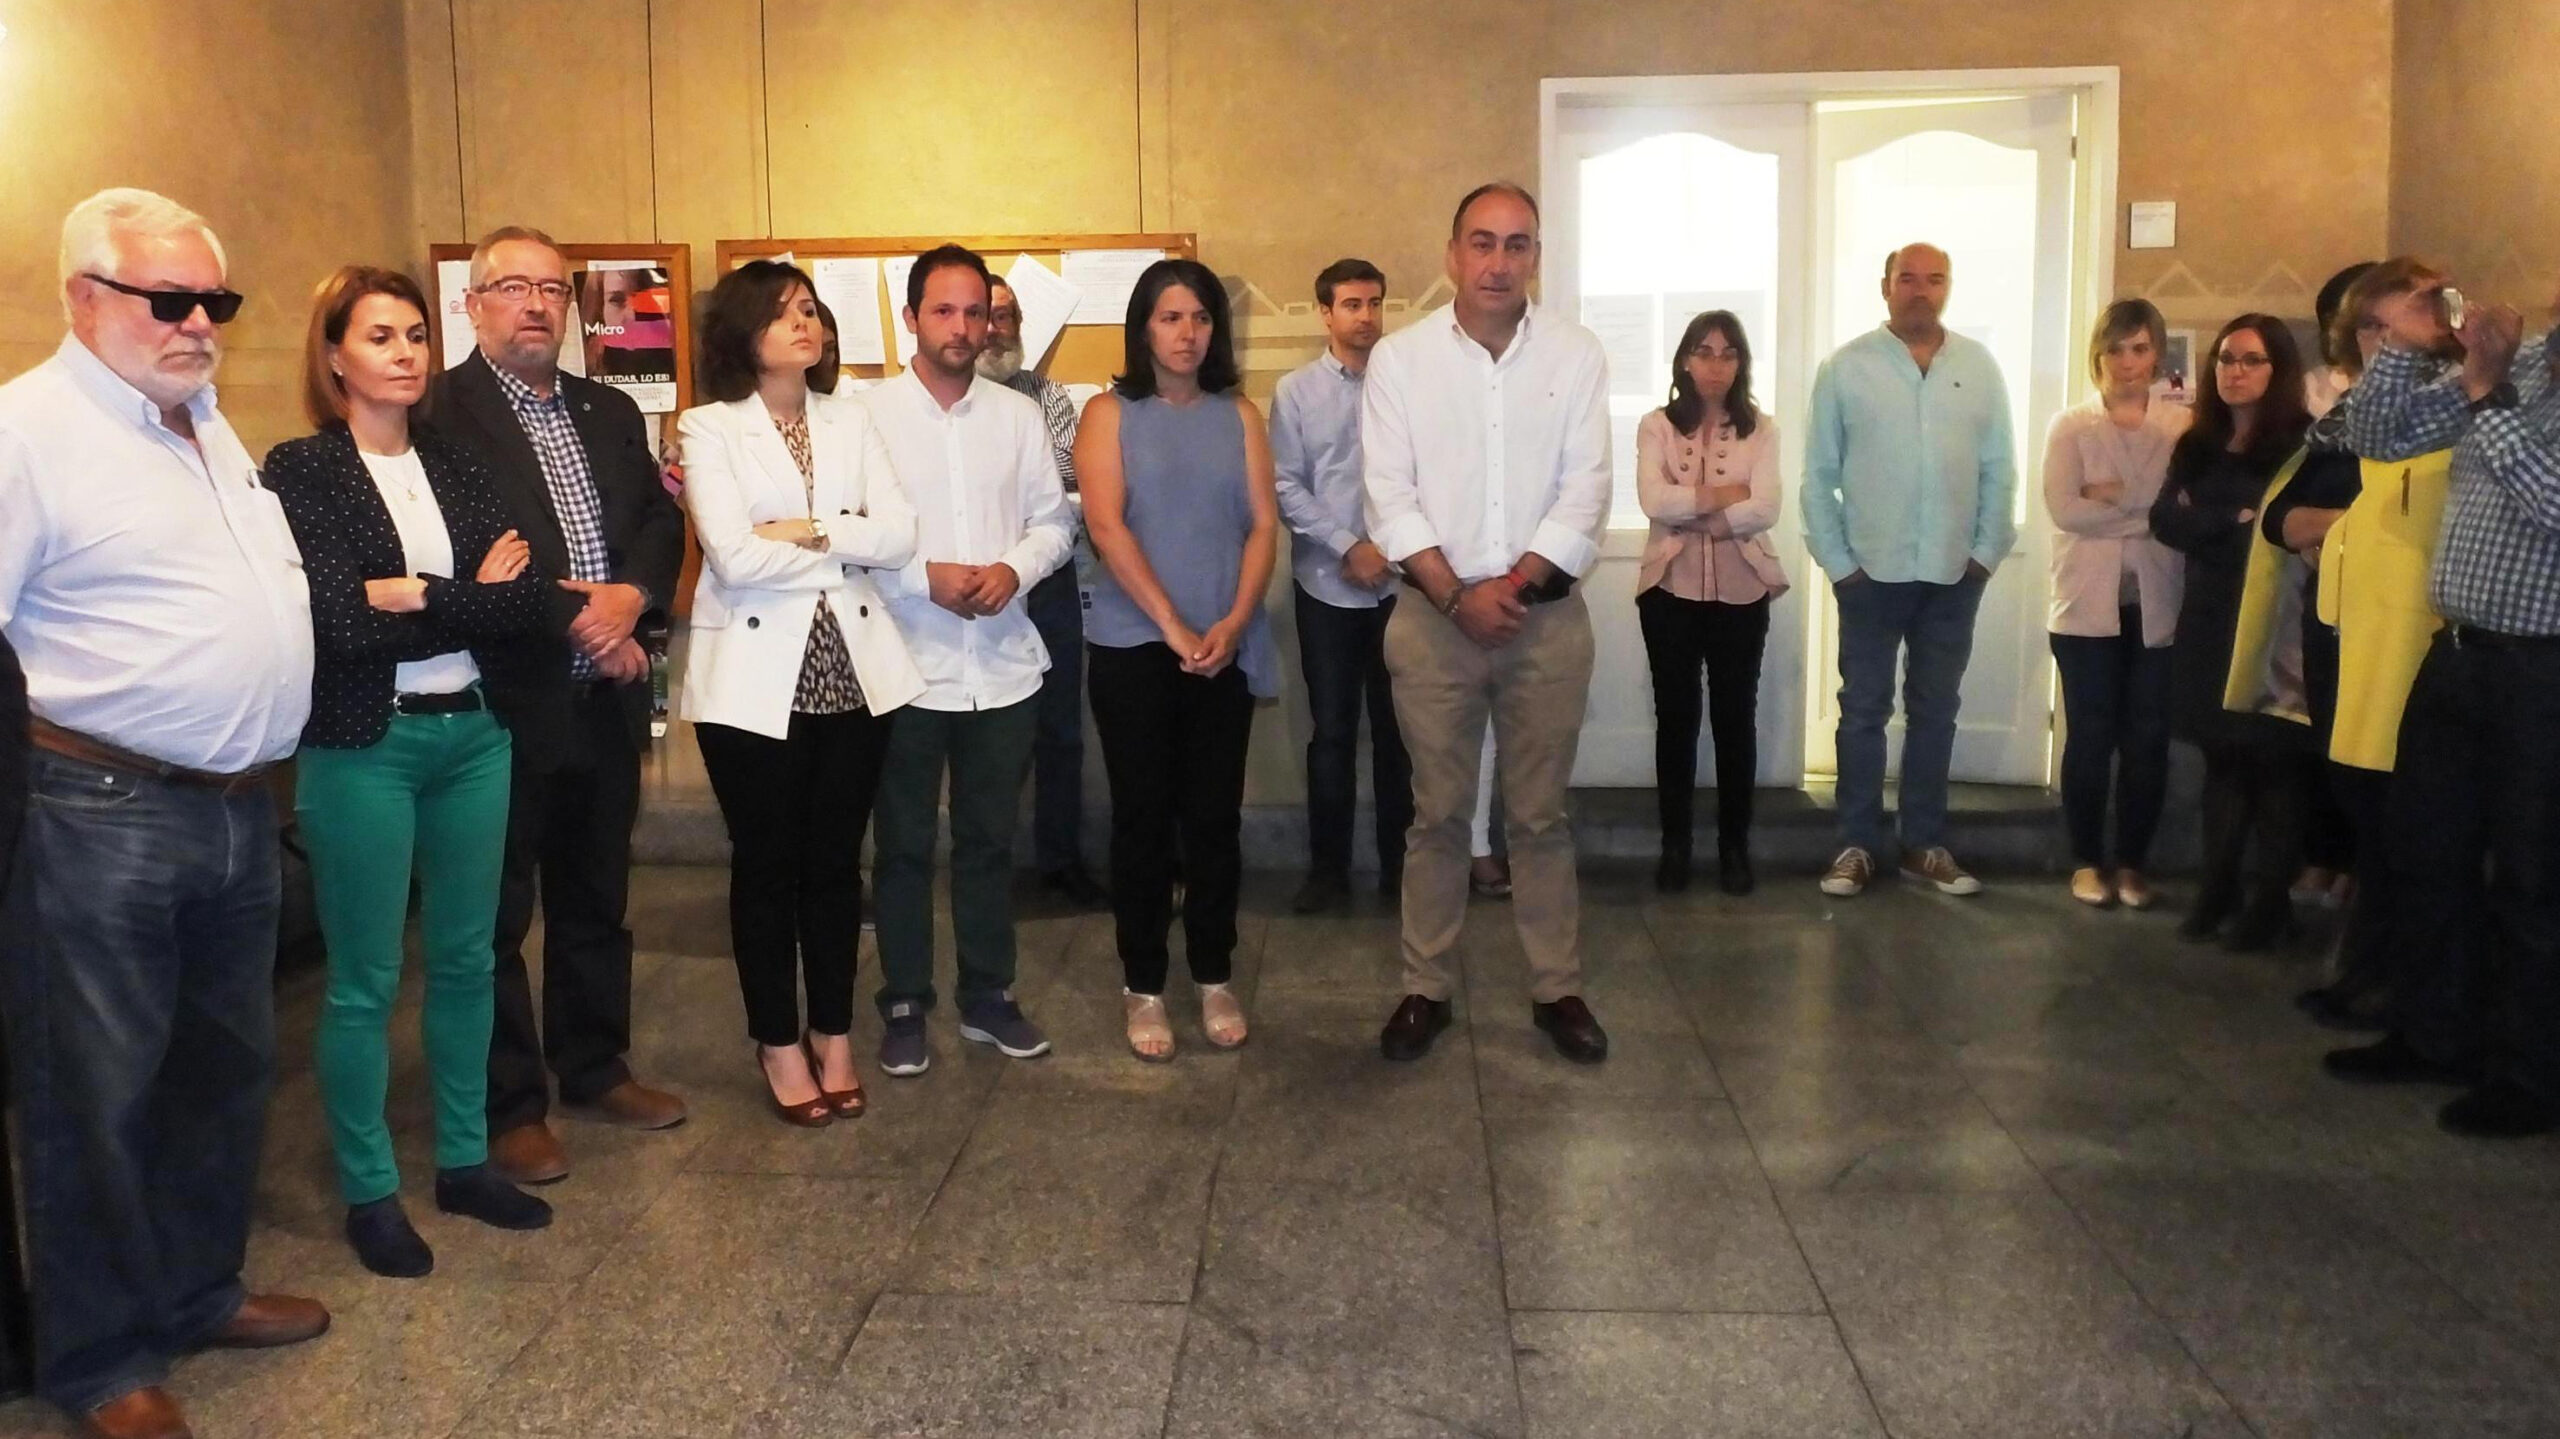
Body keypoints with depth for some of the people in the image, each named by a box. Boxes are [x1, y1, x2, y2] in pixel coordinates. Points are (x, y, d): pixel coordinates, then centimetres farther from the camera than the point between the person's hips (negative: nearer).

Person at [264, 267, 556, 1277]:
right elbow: (332, 618, -16)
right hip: (362, 748, -5)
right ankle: (369, 1191, 19)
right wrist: (471, 595, -12)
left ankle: (464, 1162, 27)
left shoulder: (456, 468, 9)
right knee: (366, 980, 5)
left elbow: (525, 600, -3)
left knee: (465, 959, 13)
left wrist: (414, 600, -13)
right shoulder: (301, 472, -5)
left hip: (473, 738, 5)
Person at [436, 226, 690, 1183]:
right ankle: (509, 1106, 18)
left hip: (606, 700, 7)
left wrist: (633, 597, -10)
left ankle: (594, 1066, 34)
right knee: (496, 914, 6)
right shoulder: (439, 415, -10)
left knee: (596, 898, 18)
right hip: (504, 703, -6)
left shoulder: (610, 413, 14)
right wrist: (582, 626, -17)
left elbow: (662, 521, 9)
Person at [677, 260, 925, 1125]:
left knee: (836, 861, 11)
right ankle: (780, 1045, 22)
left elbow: (900, 535, -3)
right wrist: (845, 549, -7)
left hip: (853, 672, 3)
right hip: (756, 679, -3)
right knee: (767, 867, 8)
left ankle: (833, 1035, 26)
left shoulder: (850, 420, 9)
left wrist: (804, 531, -13)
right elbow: (733, 558, -16)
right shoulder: (709, 429, -3)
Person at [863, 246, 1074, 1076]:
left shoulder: (1018, 415, 7)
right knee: (905, 845, 8)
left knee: (990, 840, 13)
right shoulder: (870, 414, -4)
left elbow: (1053, 521, 7)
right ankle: (905, 1006, 22)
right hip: (907, 667, -3)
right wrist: (927, 577, -18)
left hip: (1003, 666, 3)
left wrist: (1013, 570, -12)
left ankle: (987, 995, 27)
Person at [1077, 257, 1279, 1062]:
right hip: (1133, 646, -2)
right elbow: (1106, 525, -9)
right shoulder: (1109, 414, 1)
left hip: (1226, 648, 2)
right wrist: (1173, 625, -16)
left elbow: (1263, 525, 2)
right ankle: (1144, 987, 15)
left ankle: (1214, 979, 20)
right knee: (1143, 817, 4)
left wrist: (1233, 622, -13)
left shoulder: (1239, 416, 9)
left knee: (1215, 817, 7)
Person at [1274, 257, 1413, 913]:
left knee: (1396, 728, 9)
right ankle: (1328, 866, 17)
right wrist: (1349, 548, -12)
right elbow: (1285, 487, -3)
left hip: (1399, 583, 0)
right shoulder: (1296, 390, 2)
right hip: (1327, 584, 0)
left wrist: (1391, 549, -12)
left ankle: (1398, 860, 20)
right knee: (1332, 732, 6)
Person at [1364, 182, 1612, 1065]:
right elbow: (1390, 496, -6)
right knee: (1438, 812, 8)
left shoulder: (1576, 355, 1)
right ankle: (1426, 989, 19)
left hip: (1548, 617, 1)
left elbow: (1585, 493, -4)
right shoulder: (1400, 358, -2)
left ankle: (1557, 989, 21)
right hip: (1434, 618, 0)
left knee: (1540, 815, 9)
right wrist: (1458, 596, -14)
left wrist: (1517, 584, -14)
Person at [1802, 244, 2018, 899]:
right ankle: (1857, 844, 13)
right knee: (1863, 710, 5)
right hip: (1872, 571, -2)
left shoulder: (1980, 367, 4)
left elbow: (1999, 470, 5)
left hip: (1953, 573, 2)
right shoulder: (1845, 367, -3)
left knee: (1935, 712, 10)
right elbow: (1818, 475, -2)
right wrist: (1836, 561, -6)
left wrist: (1987, 552, -1)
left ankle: (1925, 844, 19)